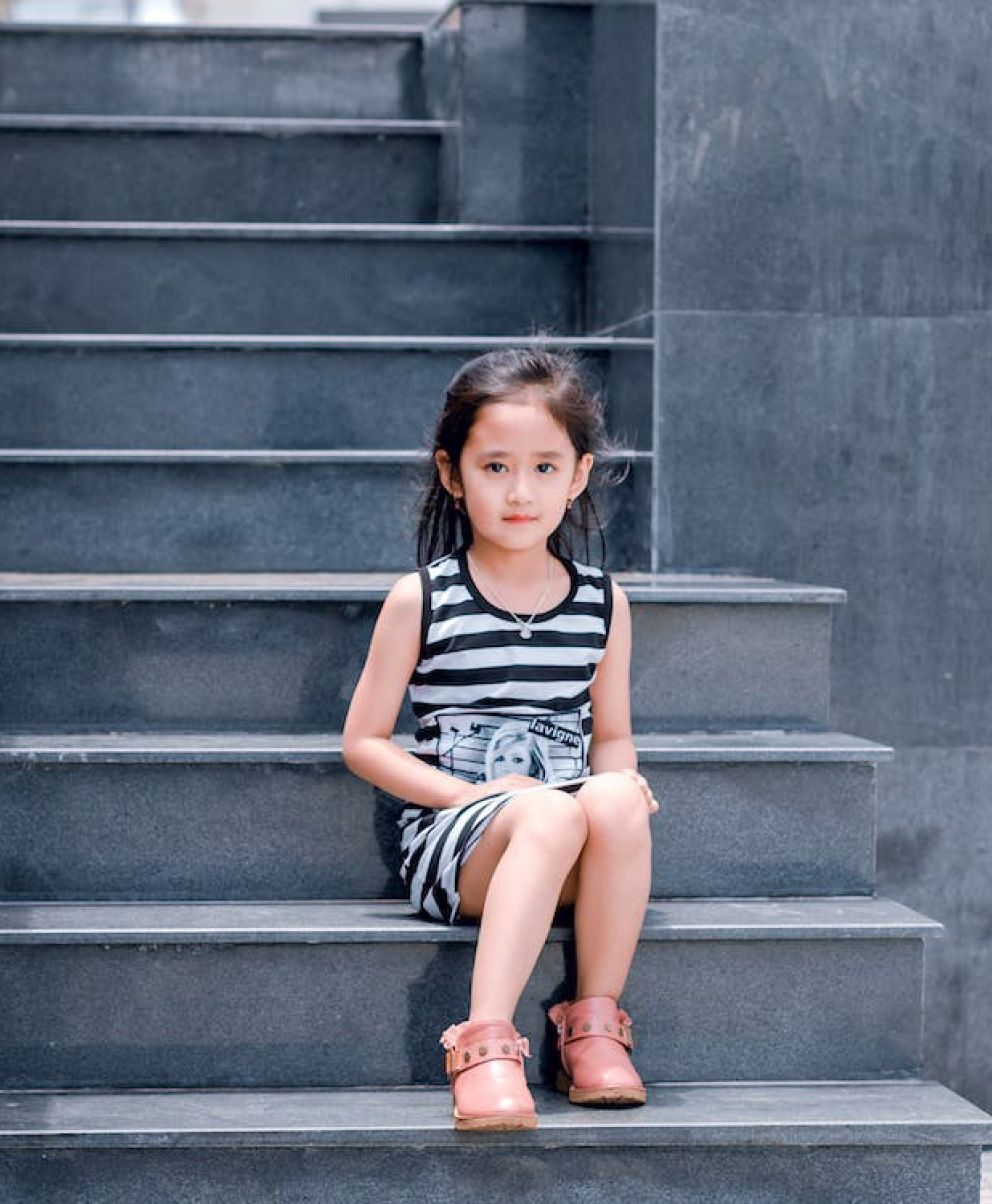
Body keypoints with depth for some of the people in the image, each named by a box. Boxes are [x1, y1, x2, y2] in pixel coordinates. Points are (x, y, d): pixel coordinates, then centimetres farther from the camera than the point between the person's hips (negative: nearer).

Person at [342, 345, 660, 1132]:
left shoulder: (602, 603, 11)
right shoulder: (422, 601, 2)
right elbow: (364, 741, 3)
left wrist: (618, 778, -6)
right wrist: (473, 794, -10)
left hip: (569, 853, 3)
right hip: (451, 836, -3)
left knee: (616, 799, -32)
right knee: (551, 815, -36)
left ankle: (594, 1025, -21)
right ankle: (486, 1044, -42)